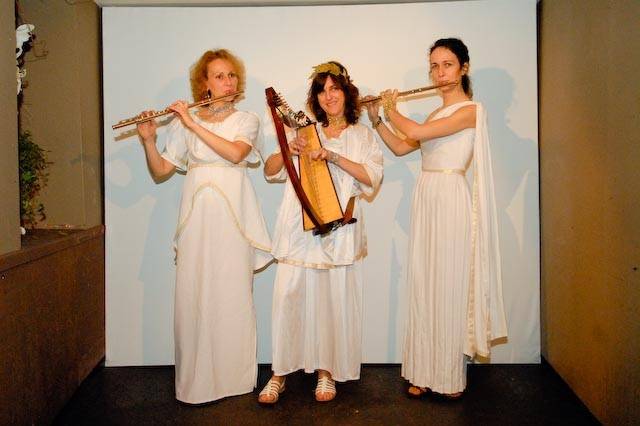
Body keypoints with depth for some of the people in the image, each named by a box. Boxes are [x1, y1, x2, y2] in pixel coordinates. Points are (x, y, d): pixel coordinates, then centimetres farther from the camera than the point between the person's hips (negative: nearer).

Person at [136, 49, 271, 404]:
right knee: (193, 294, 0)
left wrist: (193, 123, -14)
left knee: (233, 294, 0)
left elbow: (235, 152, -14)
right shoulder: (183, 124, 10)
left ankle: (233, 375, 14)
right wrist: (148, 140, -8)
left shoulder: (246, 120, 7)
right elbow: (160, 172, 8)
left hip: (233, 215, -1)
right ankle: (195, 378, 13)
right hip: (196, 216, 1)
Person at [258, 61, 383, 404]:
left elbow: (373, 177, -5)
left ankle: (327, 370, 17)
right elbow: (270, 172, 9)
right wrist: (287, 150, -11)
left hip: (339, 228, -1)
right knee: (289, 296, -3)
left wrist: (332, 155, -16)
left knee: (334, 300, 1)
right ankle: (280, 372, 10)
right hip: (299, 228, 1)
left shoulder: (362, 135, 11)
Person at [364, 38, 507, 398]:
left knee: (450, 286, -1)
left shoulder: (470, 110, -8)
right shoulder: (436, 115, 18)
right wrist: (377, 119, 9)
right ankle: (426, 372, 17)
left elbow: (415, 132, -19)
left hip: (451, 199, -8)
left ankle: (452, 375, 12)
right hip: (425, 200, 8)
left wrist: (391, 109, -2)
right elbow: (401, 147, 18)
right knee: (424, 285, 8)